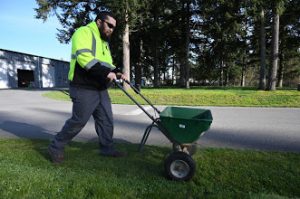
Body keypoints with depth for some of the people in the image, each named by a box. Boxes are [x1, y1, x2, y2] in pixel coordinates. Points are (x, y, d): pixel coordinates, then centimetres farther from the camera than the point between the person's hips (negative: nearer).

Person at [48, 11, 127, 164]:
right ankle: (56, 147, 18)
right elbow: (84, 57, -24)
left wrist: (116, 73, 8)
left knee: (106, 120, 10)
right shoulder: (84, 32, -8)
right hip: (84, 89, -9)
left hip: (100, 89, 9)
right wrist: (106, 72, -29)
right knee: (78, 121, -2)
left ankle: (107, 148, 23)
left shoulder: (104, 41, 22)